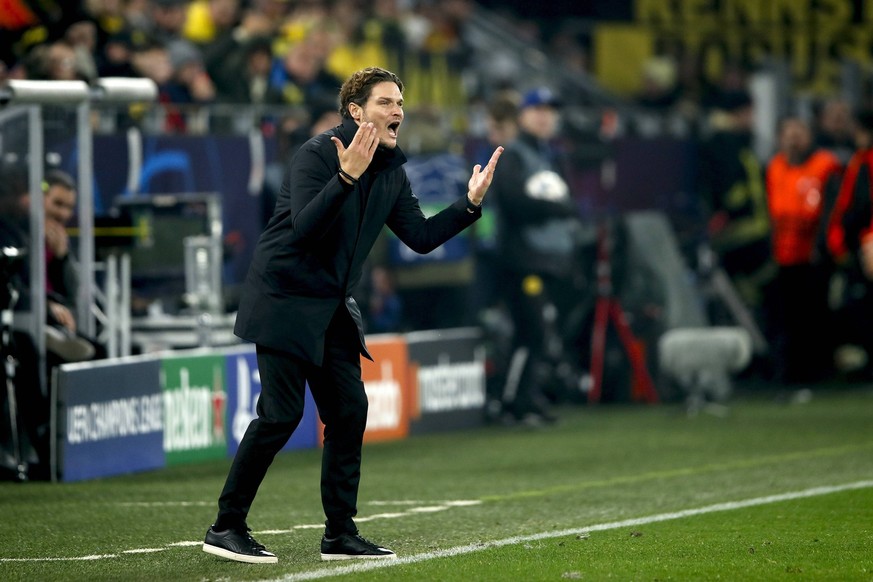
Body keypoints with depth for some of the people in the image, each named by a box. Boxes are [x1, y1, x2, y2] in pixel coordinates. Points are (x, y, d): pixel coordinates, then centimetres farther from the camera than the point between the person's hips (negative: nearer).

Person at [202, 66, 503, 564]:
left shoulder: (392, 172, 7)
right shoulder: (317, 154, -17)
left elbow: (421, 237, 8)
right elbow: (304, 229, -29)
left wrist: (470, 204, -4)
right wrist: (347, 177, -39)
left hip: (333, 307, 8)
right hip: (284, 299, -8)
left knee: (349, 410, 3)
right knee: (281, 414, -10)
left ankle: (341, 532, 11)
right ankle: (226, 528, -1)